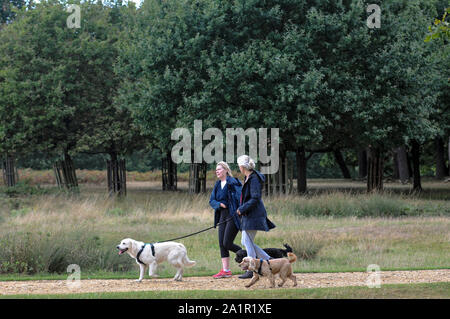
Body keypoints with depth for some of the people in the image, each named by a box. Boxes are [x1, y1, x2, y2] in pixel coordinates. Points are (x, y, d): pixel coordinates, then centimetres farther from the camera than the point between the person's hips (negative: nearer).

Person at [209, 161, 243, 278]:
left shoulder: (233, 183, -10)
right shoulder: (218, 185, 14)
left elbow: (240, 197, -16)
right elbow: (211, 200, 13)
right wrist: (219, 204, -8)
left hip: (233, 216, -8)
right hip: (223, 216, 8)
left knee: (227, 243, -11)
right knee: (222, 244, 3)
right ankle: (225, 270, 6)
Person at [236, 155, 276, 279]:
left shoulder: (254, 179, -16)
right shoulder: (248, 178, 14)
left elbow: (255, 198, -22)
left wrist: (242, 209, -17)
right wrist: (241, 208, 12)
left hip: (254, 215, -10)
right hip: (248, 215, 10)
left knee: (248, 242, -6)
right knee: (245, 242, 11)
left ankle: (251, 271, -2)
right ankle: (269, 260, 14)